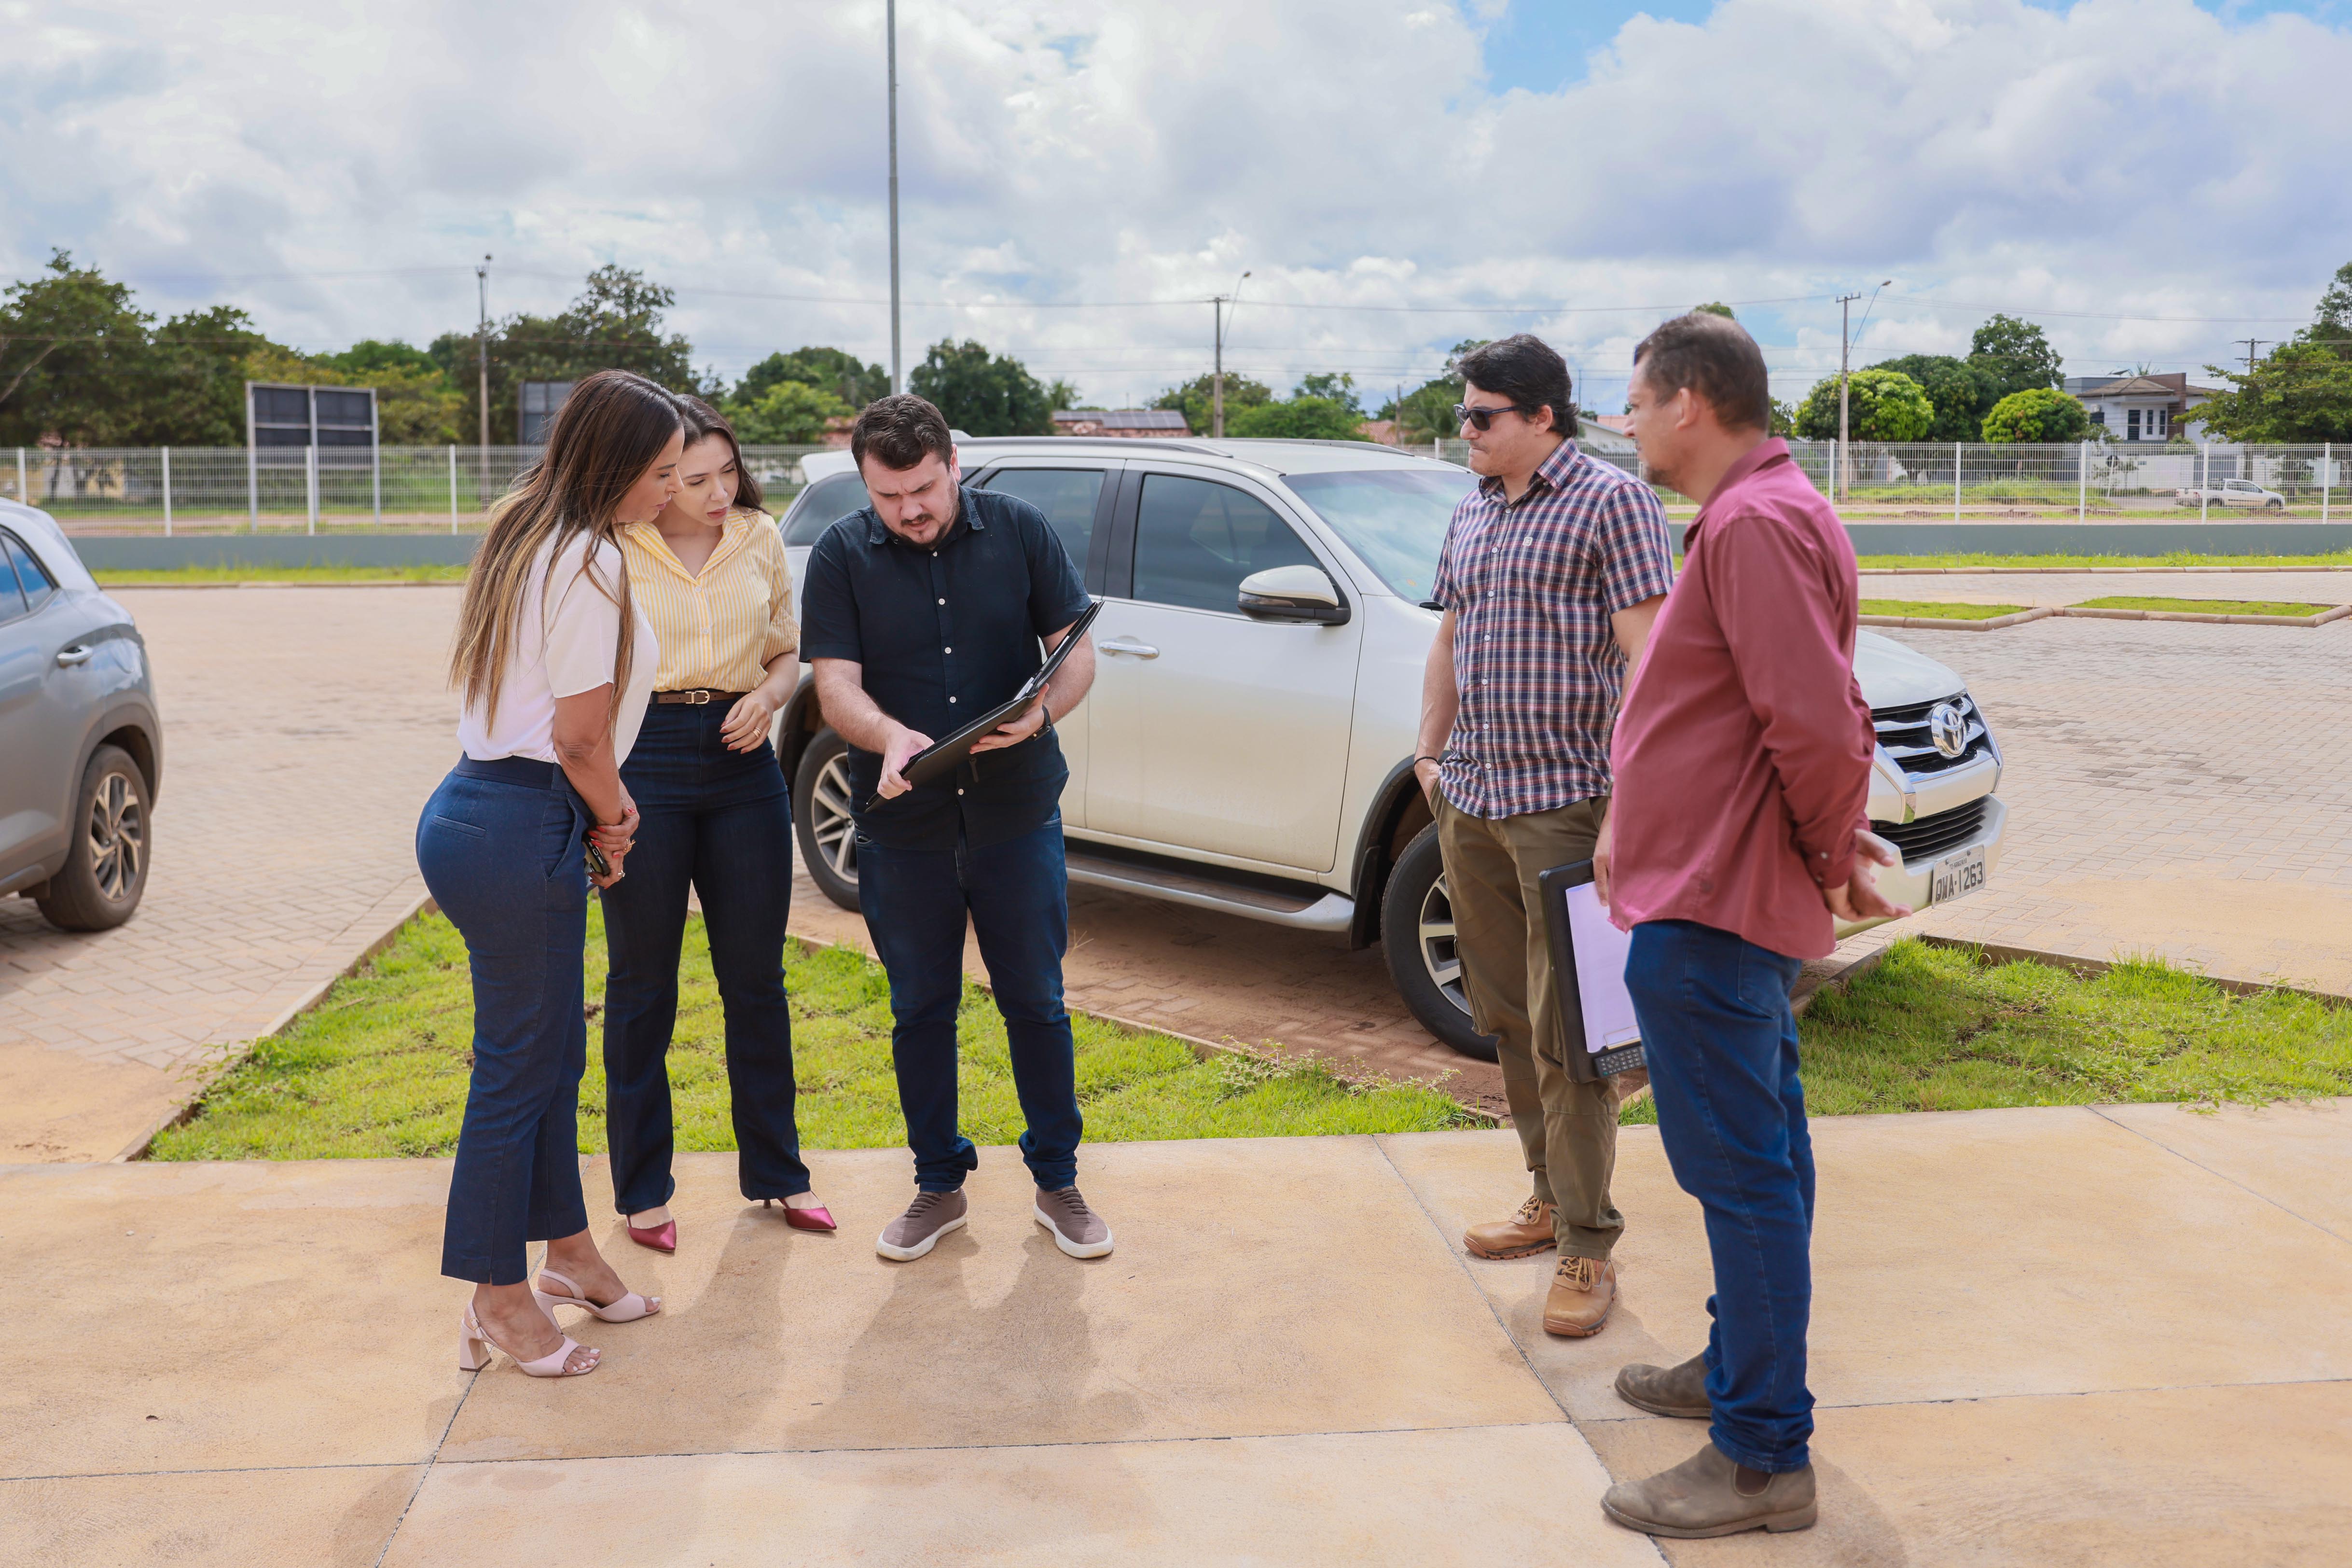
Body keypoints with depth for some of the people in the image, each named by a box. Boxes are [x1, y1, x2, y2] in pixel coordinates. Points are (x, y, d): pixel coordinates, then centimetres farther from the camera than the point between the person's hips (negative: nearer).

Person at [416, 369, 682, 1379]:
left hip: (477, 809, 10)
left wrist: (600, 813, 13)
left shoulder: (528, 539, 14)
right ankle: (499, 1299, 14)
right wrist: (611, 822, 3)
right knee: (518, 1066, 1)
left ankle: (567, 1251, 34)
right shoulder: (591, 562, -16)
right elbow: (581, 737, -16)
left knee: (553, 1054, 19)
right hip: (518, 835, -10)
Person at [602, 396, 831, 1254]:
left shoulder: (760, 538, 6)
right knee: (643, 981, 6)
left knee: (757, 977, 9)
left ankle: (775, 1169, 25)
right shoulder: (611, 549, -6)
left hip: (743, 764, 3)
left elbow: (788, 651, 15)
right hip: (641, 764, -3)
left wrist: (766, 697, -7)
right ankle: (642, 1188, 21)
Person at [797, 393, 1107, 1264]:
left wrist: (1039, 713, -23)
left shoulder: (1021, 530, -2)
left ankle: (1057, 1180, 24)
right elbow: (836, 684, -9)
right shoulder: (841, 555, -2)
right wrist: (892, 737, -31)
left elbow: (1077, 650, -1)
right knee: (921, 1012, 12)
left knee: (1036, 1002, 8)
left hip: (1018, 812, 0)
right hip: (902, 825, 1)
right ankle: (939, 1183, 28)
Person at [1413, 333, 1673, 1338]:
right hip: (1470, 802, 8)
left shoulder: (1611, 502, -7)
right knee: (1506, 1018, 13)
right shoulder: (1472, 513, 16)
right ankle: (1550, 1196, 28)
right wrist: (1429, 753, 15)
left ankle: (1588, 1247, 2)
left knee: (1568, 1031, -6)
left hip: (1563, 803, -7)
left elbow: (1645, 654, -13)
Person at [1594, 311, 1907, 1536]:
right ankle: (1743, 1367, 35)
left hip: (1712, 909, -11)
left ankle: (1761, 1460, 4)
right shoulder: (1753, 512, 17)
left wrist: (1835, 859, -12)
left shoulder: (1757, 525, -19)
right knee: (1760, 1155, 20)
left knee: (1740, 1171, -5)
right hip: (1723, 891, 11)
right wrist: (1635, 833, 19)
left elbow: (1820, 726, -26)